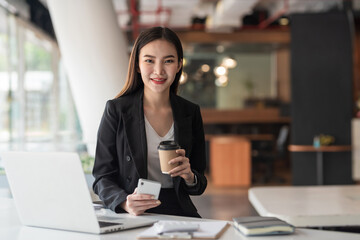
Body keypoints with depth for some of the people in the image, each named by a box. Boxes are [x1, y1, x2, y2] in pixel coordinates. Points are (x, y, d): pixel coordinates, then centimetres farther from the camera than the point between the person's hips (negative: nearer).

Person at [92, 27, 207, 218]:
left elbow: (200, 185, 15)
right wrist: (125, 203, -20)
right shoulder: (116, 110, 0)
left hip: (179, 214, 2)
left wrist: (189, 177, -8)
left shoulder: (191, 113, 10)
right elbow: (102, 177, 0)